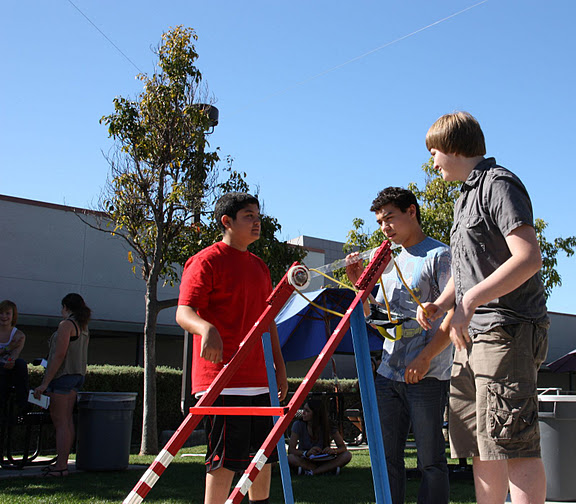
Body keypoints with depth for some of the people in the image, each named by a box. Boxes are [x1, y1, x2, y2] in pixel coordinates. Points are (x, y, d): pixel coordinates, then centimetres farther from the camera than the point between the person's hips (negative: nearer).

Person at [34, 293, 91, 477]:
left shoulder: (66, 325, -11)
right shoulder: (84, 327, 16)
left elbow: (59, 355, -18)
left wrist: (45, 383, -17)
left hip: (62, 376, -9)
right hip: (78, 376, 9)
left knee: (60, 421, -6)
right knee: (67, 420, 11)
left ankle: (60, 466, -6)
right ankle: (63, 462, 14)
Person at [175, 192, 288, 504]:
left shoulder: (259, 267, 20)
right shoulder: (207, 261, -5)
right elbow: (184, 312, -14)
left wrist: (279, 366, 17)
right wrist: (206, 328, -36)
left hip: (259, 379, 8)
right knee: (226, 458, -8)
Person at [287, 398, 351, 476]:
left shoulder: (328, 426, -10)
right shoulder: (298, 425, -12)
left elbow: (343, 447, -9)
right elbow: (291, 450, -17)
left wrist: (333, 451, -32)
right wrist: (306, 453, -36)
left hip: (323, 461, 1)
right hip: (305, 461, -1)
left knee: (347, 455, -24)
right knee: (291, 458, -35)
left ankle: (313, 471, -26)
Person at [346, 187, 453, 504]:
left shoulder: (439, 255, -3)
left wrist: (425, 357, -20)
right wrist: (360, 285, 5)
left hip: (426, 377, -7)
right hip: (388, 375, 7)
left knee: (430, 462, -1)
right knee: (387, 460, 8)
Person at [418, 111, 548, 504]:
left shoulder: (499, 184, -8)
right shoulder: (466, 196, 22)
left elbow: (529, 258, -20)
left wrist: (469, 301, -22)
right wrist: (441, 304, 11)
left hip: (507, 329, -10)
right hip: (474, 336, 10)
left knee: (512, 444, -12)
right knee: (481, 448, 11)